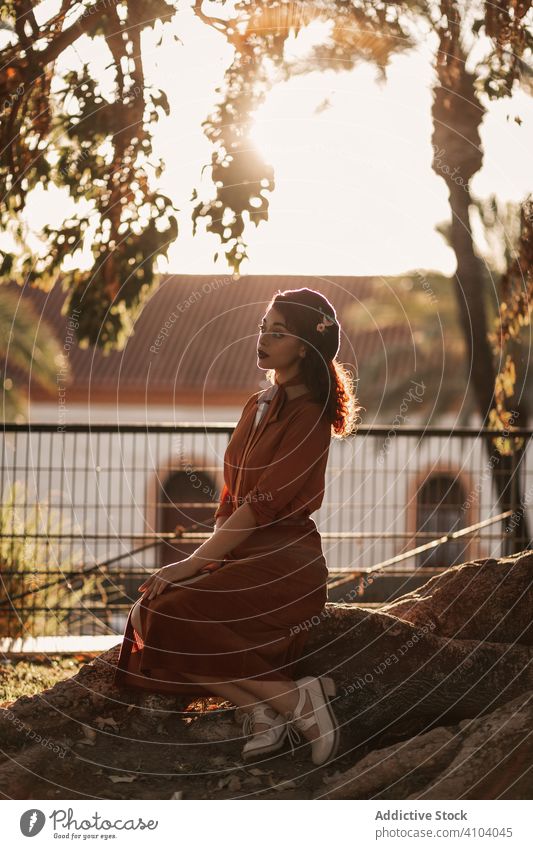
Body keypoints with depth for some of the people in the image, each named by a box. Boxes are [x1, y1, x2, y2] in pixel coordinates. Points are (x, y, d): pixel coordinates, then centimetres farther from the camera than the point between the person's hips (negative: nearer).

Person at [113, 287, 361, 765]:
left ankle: (297, 699, -18)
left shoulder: (308, 418, -10)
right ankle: (263, 710, -15)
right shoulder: (257, 407, 17)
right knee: (149, 614, -14)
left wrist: (193, 563, -18)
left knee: (172, 622, -26)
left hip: (284, 563, -8)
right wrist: (206, 560, 3)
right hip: (240, 556, 8)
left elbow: (264, 505, -17)